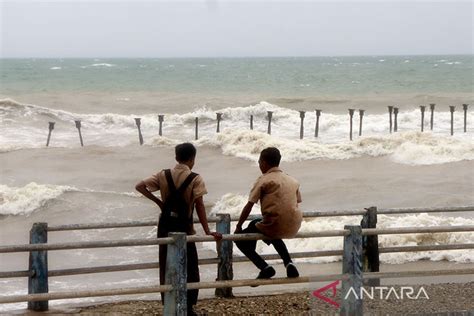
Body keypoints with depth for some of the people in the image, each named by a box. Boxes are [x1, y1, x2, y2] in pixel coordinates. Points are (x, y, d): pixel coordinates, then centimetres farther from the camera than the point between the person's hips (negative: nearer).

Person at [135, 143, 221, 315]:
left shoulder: (164, 175, 0)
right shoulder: (195, 179, -11)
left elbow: (139, 186, -4)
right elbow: (199, 206, -16)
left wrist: (158, 201, 2)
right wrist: (207, 231, -14)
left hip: (165, 226, 4)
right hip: (184, 227, -4)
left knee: (166, 267, 12)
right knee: (190, 269, 8)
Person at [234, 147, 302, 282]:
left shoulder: (264, 180, -1)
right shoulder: (292, 180, 16)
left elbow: (249, 206, -4)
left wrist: (238, 227, 6)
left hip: (274, 224, -6)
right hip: (293, 228, 6)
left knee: (241, 239, 14)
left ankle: (264, 267, -4)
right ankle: (288, 263, 18)